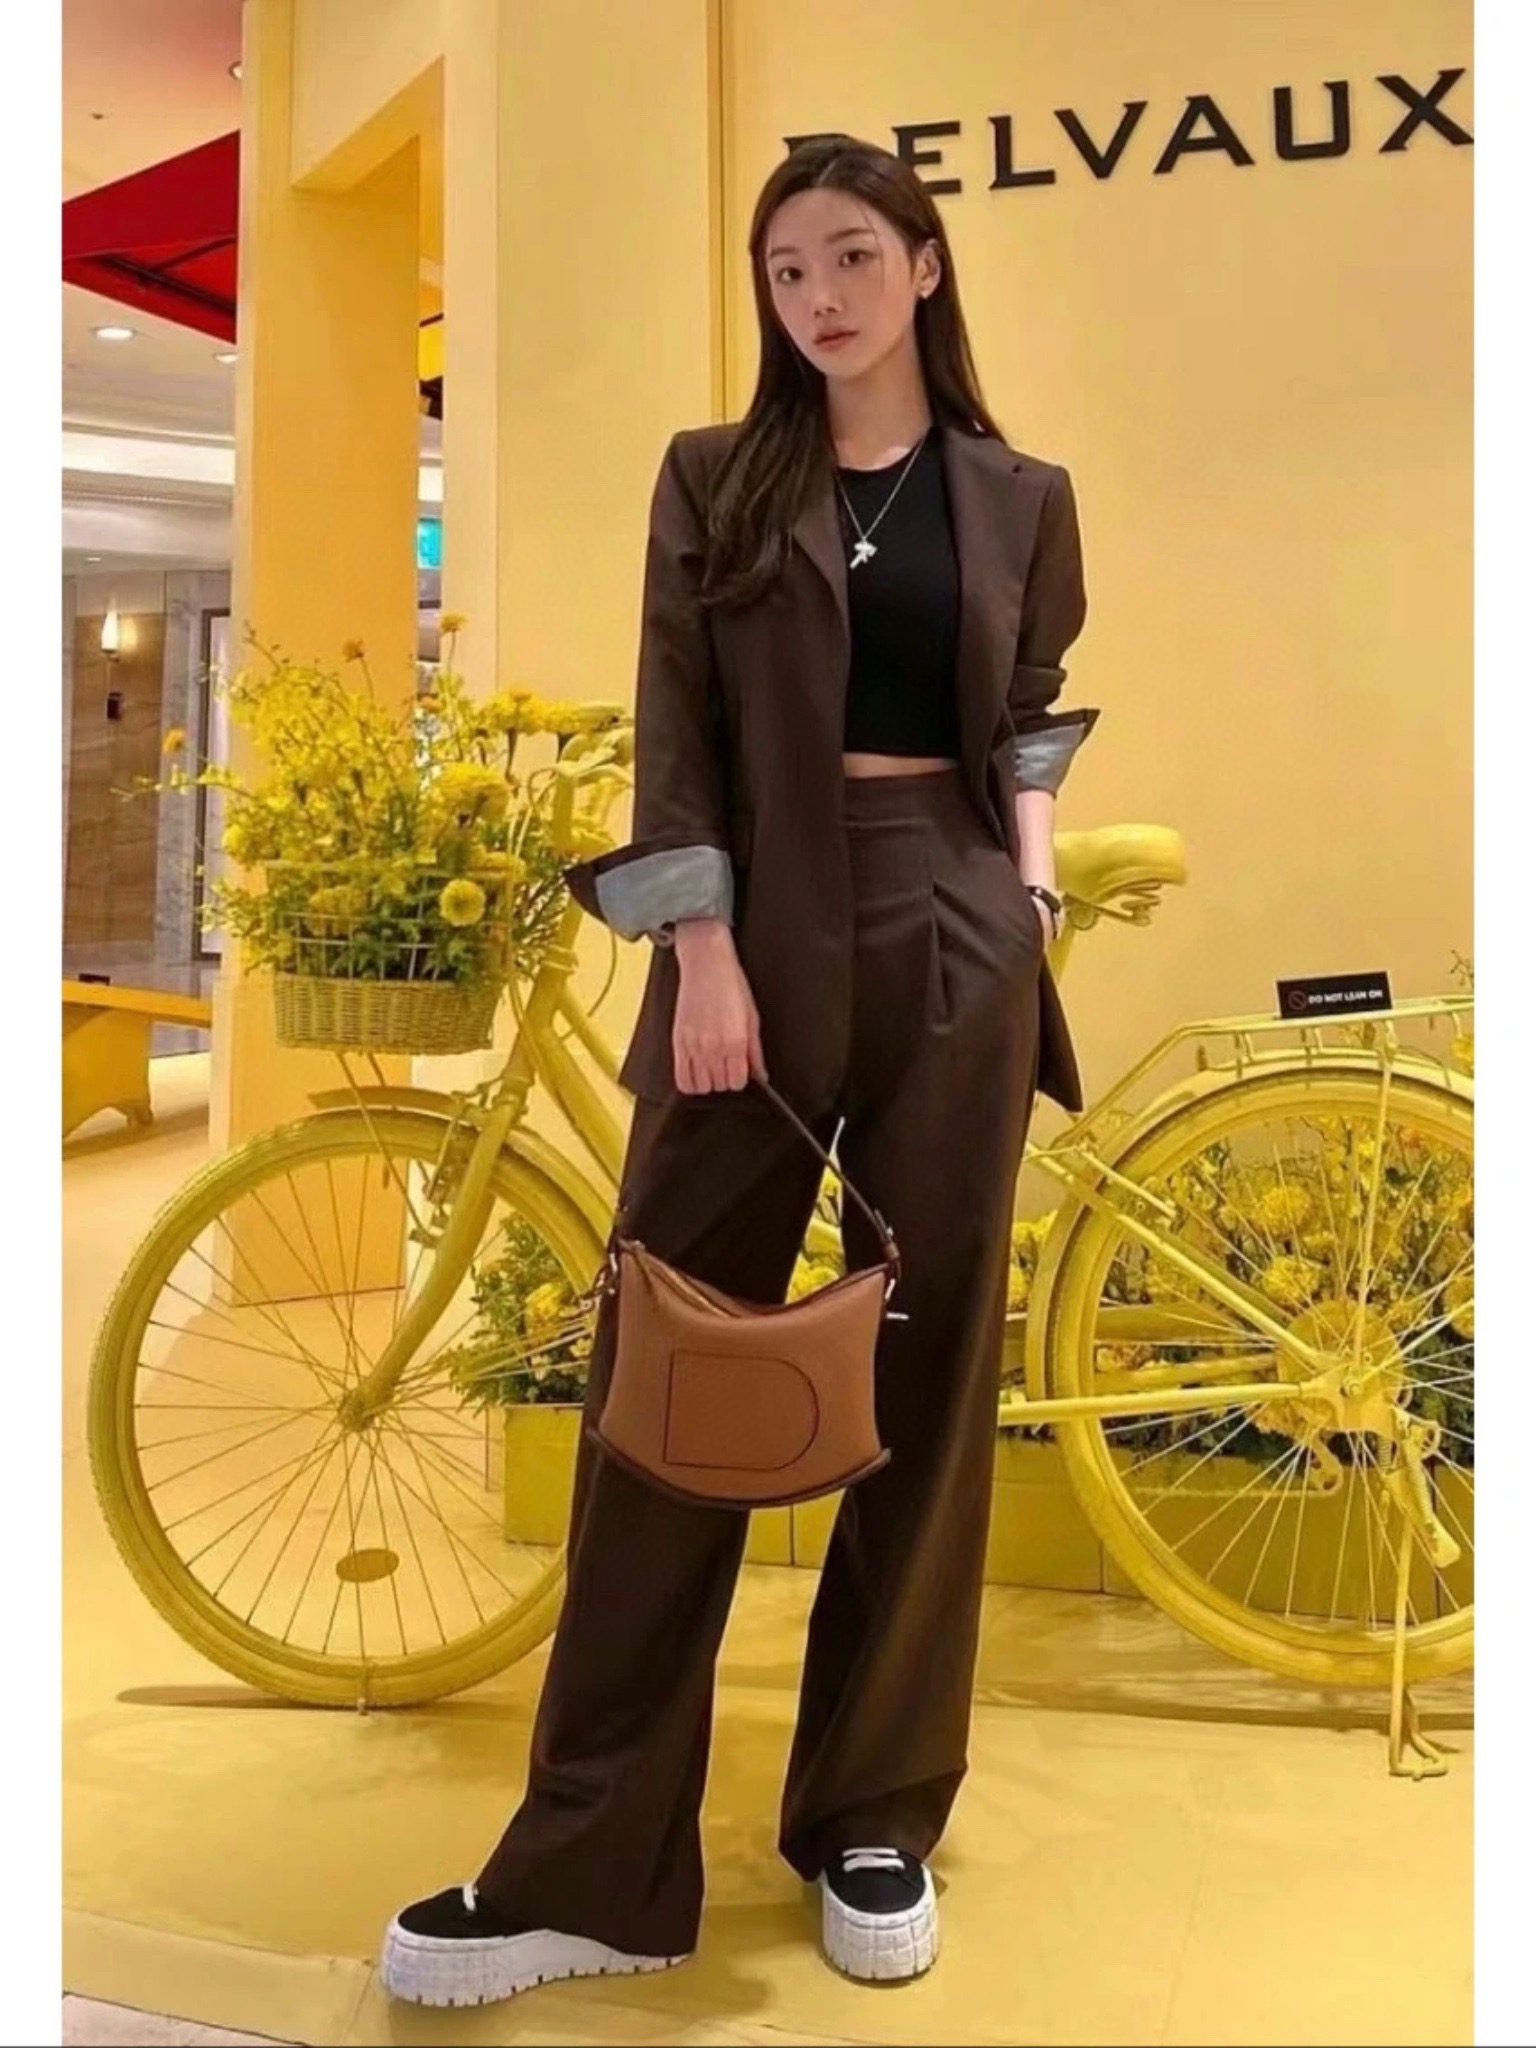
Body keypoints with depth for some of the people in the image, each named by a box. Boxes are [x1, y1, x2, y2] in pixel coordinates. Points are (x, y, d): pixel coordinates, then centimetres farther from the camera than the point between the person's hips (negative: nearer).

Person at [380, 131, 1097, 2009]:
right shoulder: (715, 477, 9)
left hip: (955, 944, 1)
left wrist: (1036, 880, 1)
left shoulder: (1021, 498, 12)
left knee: (925, 1378, 4)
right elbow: (675, 728, 0)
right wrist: (704, 951, -11)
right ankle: (592, 1865, 9)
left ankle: (875, 1824, 21)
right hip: (763, 932, -1)